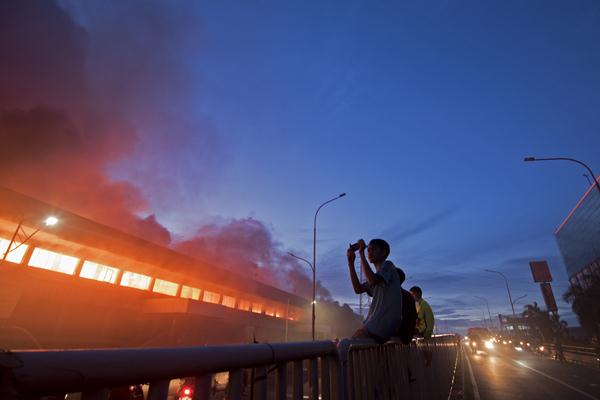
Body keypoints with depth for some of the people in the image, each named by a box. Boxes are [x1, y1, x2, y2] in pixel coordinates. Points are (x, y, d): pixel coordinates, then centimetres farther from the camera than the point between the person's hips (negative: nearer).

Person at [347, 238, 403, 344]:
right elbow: (358, 289, 10)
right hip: (376, 321, 9)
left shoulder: (388, 265, -6)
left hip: (386, 322, -9)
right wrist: (351, 262, 5)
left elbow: (372, 280, -25)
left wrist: (361, 253, -20)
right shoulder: (377, 275, 20)